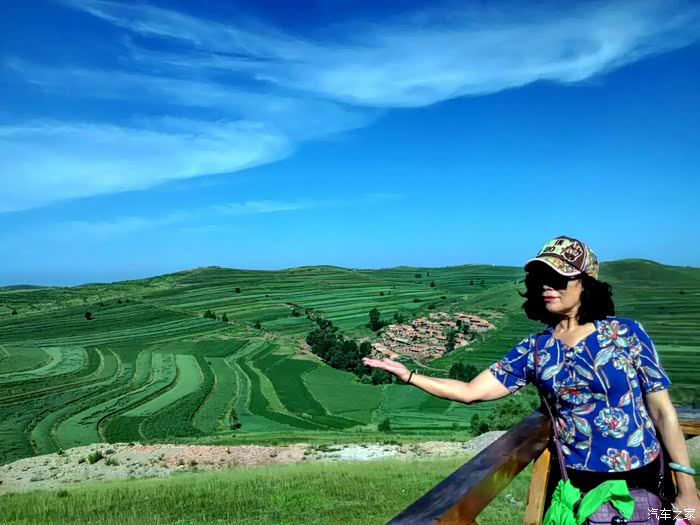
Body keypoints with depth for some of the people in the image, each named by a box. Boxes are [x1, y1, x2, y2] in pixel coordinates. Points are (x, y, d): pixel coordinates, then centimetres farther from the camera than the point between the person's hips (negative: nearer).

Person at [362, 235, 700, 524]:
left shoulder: (625, 333, -10)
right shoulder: (534, 349, -4)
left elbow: (662, 411, -6)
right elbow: (471, 392, -5)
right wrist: (408, 375, -13)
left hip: (642, 480, -1)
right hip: (578, 484, 2)